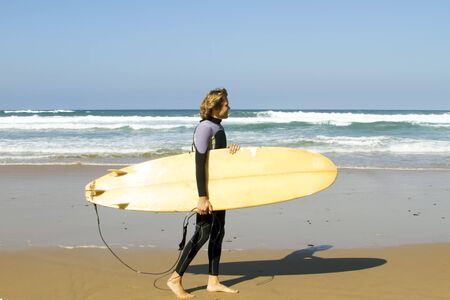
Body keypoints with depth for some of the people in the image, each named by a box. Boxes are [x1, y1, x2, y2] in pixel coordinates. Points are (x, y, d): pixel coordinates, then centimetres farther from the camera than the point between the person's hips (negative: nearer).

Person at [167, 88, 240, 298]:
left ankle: (213, 281, 17)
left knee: (217, 233, 10)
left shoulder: (218, 127, 12)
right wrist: (202, 197, -27)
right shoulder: (204, 128, -17)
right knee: (203, 234, -8)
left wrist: (231, 150, -6)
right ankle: (175, 279, 0)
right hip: (207, 189, -9)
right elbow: (200, 164, -23)